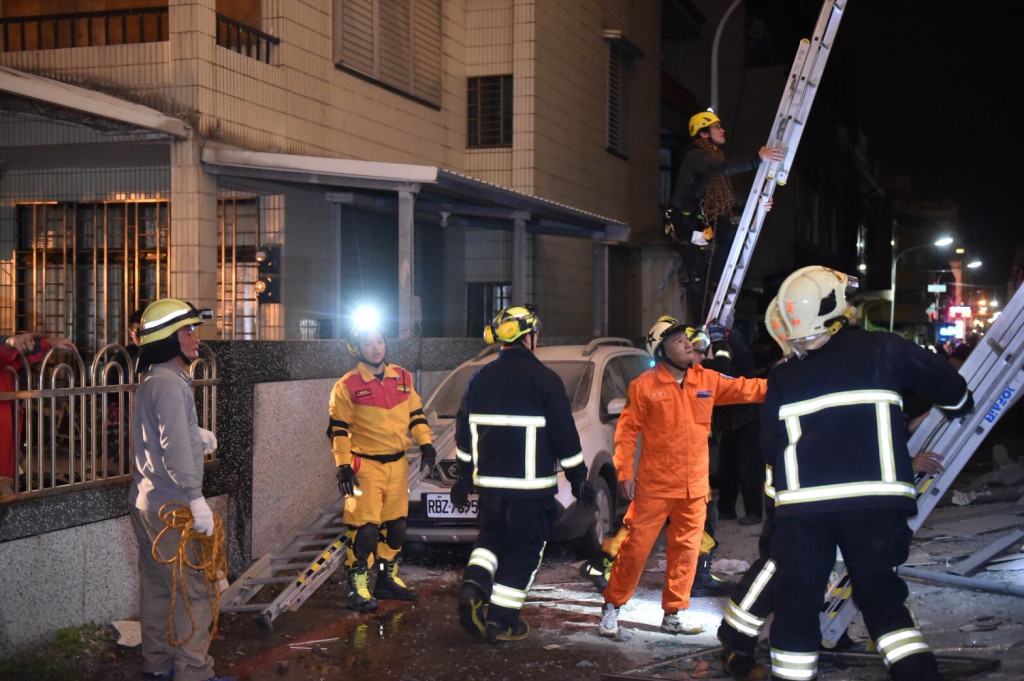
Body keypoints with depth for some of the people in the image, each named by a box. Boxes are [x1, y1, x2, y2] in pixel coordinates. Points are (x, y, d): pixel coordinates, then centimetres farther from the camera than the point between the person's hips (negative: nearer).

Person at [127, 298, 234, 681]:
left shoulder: (151, 381, 14)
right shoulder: (169, 384, -18)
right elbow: (175, 450, -25)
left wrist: (195, 434, 9)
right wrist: (197, 500, -23)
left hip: (146, 502, 10)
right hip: (171, 506, -10)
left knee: (158, 585, 15)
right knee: (194, 588, -4)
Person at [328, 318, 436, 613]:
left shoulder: (403, 378, 7)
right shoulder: (347, 386, -7)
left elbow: (416, 414, 15)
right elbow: (338, 429, -6)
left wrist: (425, 444, 3)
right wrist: (343, 466, -12)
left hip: (398, 464, 5)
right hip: (365, 465, -5)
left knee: (396, 524, 13)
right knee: (365, 526, -10)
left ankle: (388, 578, 27)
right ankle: (358, 587, 0)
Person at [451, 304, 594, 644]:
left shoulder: (480, 378, 7)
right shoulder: (544, 380, -9)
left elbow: (464, 434, 14)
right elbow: (565, 435, -8)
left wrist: (464, 476, 23)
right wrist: (578, 479, 1)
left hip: (488, 480, 5)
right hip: (531, 485, -5)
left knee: (491, 536, 22)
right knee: (523, 551, 4)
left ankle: (474, 585, -2)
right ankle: (501, 621, 5)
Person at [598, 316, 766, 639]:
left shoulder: (707, 380, 4)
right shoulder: (644, 385, -8)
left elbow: (747, 389, 3)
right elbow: (627, 430, -6)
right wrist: (624, 472, -11)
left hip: (694, 487, 5)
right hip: (654, 486, -4)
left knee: (686, 550, 11)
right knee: (636, 547, 0)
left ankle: (672, 615, 24)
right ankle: (612, 608, 14)